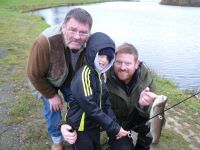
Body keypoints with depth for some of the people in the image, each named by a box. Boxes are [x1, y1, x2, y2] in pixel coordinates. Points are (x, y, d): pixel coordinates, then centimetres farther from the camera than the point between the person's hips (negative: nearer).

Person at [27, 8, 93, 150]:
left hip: (72, 80, 3)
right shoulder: (45, 42, -43)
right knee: (52, 108, 1)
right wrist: (51, 95, -16)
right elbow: (34, 74, -27)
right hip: (48, 81, -2)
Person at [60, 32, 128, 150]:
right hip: (80, 128, -7)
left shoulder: (100, 74, 1)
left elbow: (106, 103, -1)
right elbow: (91, 108, -27)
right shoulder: (83, 75, -25)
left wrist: (115, 126, -9)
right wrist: (114, 128, -22)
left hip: (94, 126, 8)